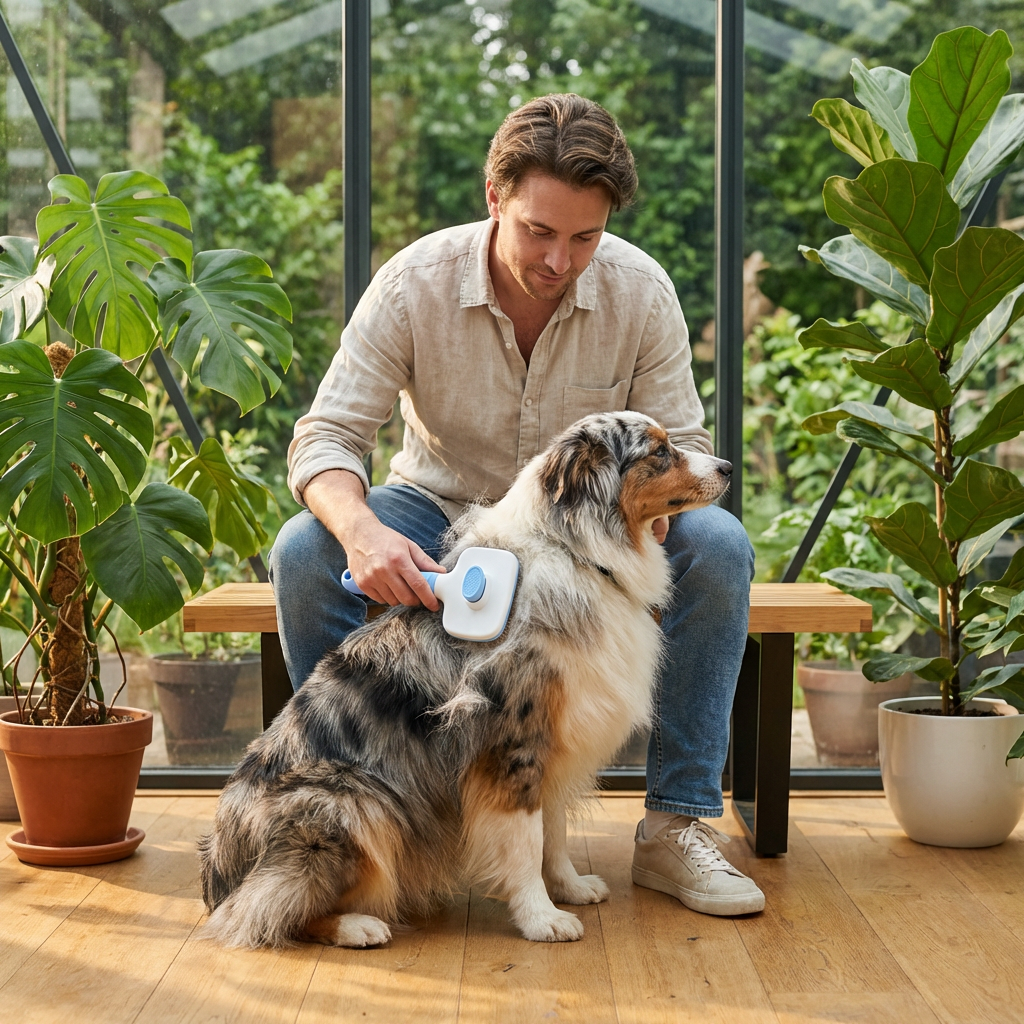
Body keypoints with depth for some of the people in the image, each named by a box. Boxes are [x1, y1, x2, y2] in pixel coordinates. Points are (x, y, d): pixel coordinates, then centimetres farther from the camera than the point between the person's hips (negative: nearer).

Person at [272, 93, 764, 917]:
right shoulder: (415, 283, -19)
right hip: (440, 510, -1)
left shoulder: (641, 289, -15)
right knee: (305, 553, -29)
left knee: (719, 548, -27)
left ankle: (677, 826, -19)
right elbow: (327, 437, -21)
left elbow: (682, 443, -9)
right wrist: (363, 532, -43)